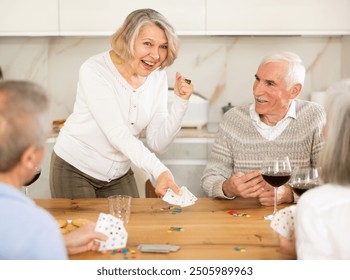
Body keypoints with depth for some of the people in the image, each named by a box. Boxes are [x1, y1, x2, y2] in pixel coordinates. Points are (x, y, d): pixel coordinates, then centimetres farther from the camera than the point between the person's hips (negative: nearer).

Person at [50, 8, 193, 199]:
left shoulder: (158, 77, -6)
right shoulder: (95, 70, -21)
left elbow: (157, 144, -9)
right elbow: (116, 133, -32)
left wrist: (181, 102, -20)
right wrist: (158, 170, -43)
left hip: (119, 175, 5)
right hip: (74, 169, -4)